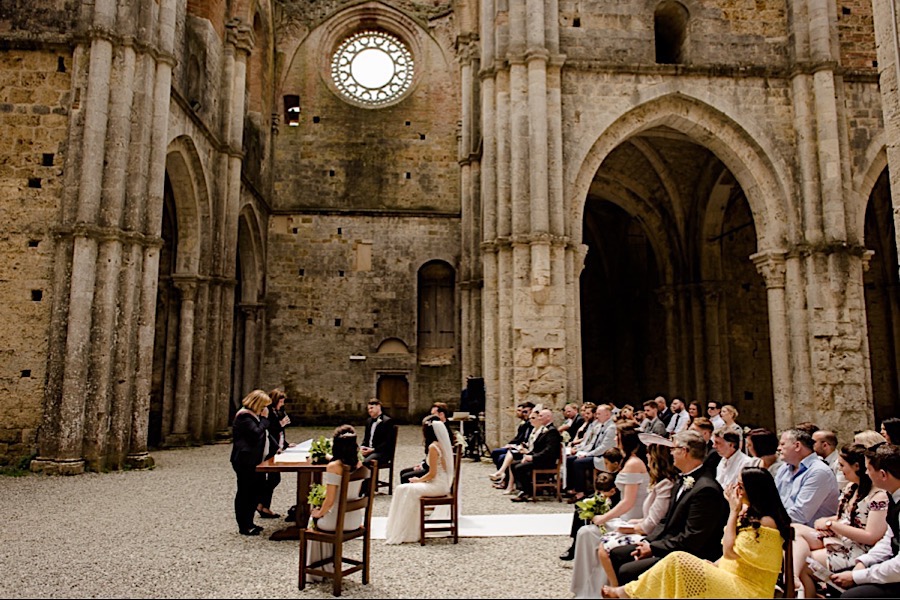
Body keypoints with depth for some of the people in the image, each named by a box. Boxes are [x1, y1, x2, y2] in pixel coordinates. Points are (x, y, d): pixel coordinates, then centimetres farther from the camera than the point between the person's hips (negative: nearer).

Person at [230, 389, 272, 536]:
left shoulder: (254, 415, 17)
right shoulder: (244, 416, -16)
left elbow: (265, 434, 21)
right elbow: (257, 433, -26)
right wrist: (264, 419, -15)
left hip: (254, 461, 10)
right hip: (246, 462, -10)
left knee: (258, 489, 13)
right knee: (245, 492, 0)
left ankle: (249, 522, 24)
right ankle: (244, 526, 10)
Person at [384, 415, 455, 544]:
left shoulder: (433, 447, -18)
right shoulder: (443, 444, 9)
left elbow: (432, 474, -18)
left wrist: (418, 480, -2)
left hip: (437, 485, -9)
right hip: (443, 483, 9)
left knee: (403, 490, -5)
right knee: (404, 489, 11)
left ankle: (401, 534, 3)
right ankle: (406, 531, 11)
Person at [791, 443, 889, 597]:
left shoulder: (878, 496, -15)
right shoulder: (851, 487, 10)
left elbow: (871, 537, -19)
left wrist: (831, 524, -15)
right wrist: (826, 521, -3)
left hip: (856, 551, -8)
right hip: (837, 538, 8)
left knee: (803, 564, -17)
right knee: (795, 530, -18)